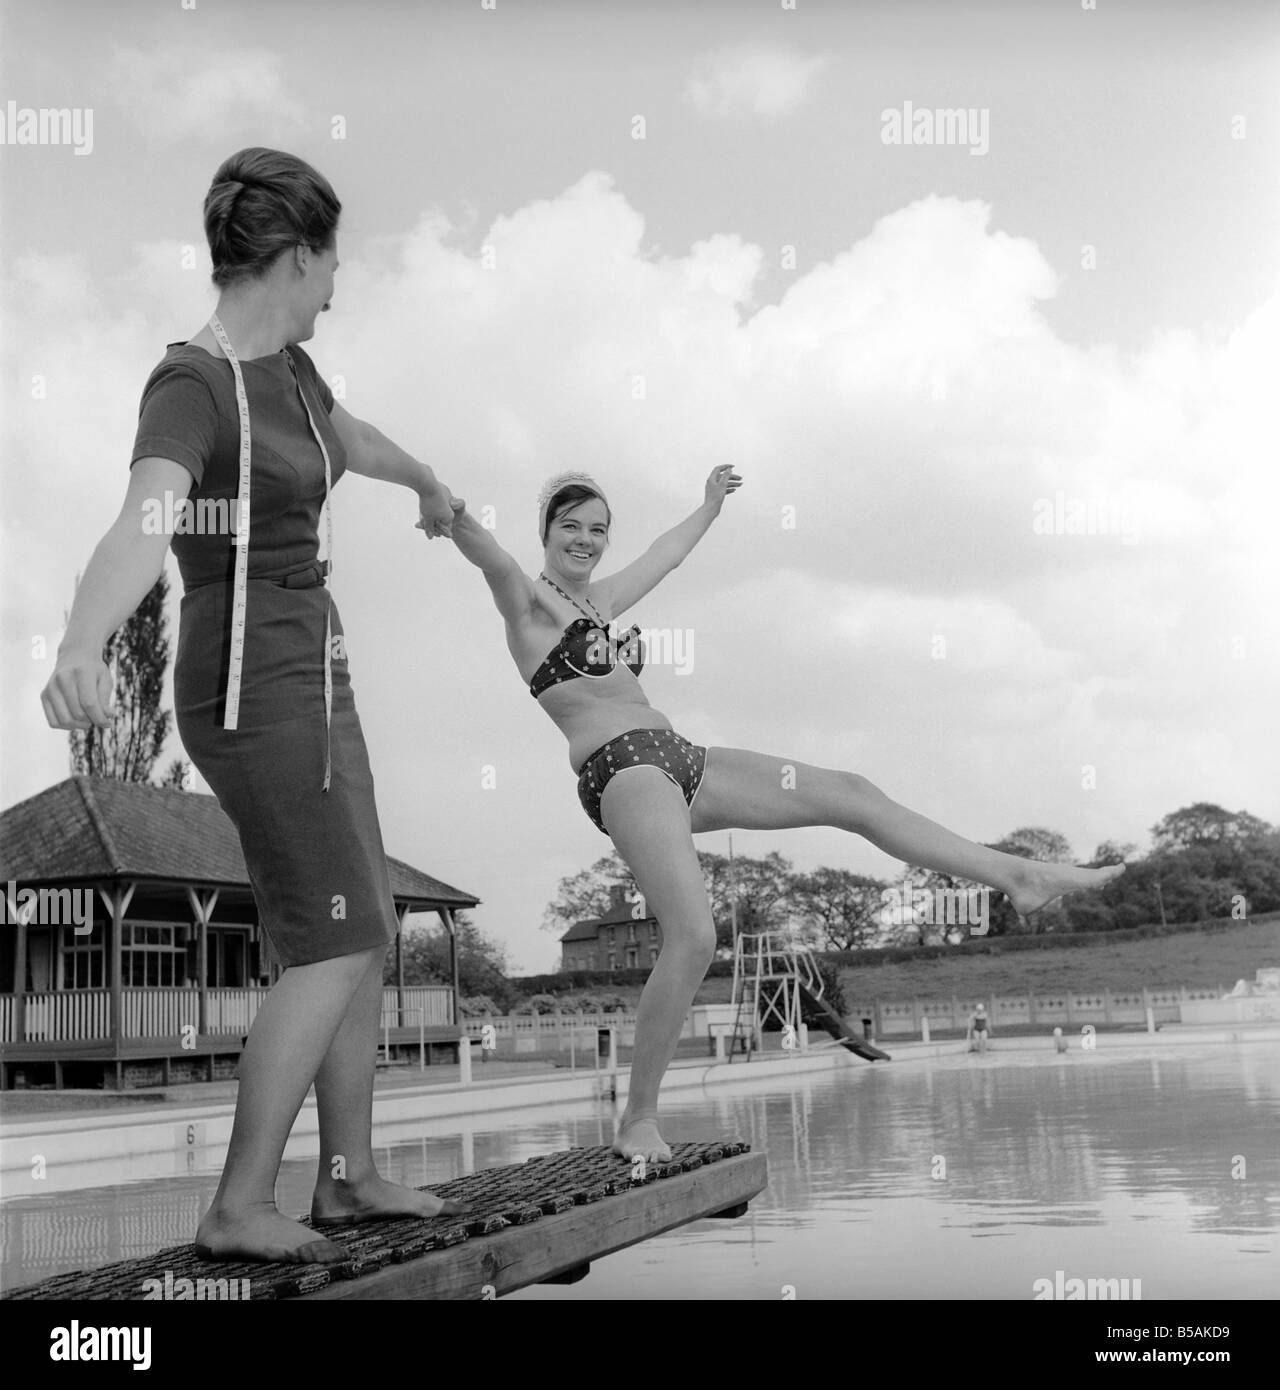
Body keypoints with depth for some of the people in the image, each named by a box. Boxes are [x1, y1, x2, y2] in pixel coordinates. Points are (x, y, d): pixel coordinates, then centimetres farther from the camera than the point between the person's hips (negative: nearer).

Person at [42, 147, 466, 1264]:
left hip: (310, 675, 9)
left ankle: (351, 1175, 24)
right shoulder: (190, 388, -21)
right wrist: (83, 648, -60)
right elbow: (141, 525, -40)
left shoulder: (284, 365, 8)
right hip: (253, 695, -9)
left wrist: (430, 484, 51)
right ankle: (240, 1208, 2)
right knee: (335, 946, -7)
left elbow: (351, 436, 31)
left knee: (367, 931, 12)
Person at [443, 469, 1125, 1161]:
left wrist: (709, 506, 55)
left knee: (850, 792, 7)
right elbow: (490, 557, -21)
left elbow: (663, 555, 42)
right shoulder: (527, 600, 1)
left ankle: (1019, 875, 15)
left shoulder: (601, 600, 24)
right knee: (693, 936, -26)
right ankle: (638, 1122, -13)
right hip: (620, 771, -9)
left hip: (678, 760, 9)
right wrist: (454, 516, -42)